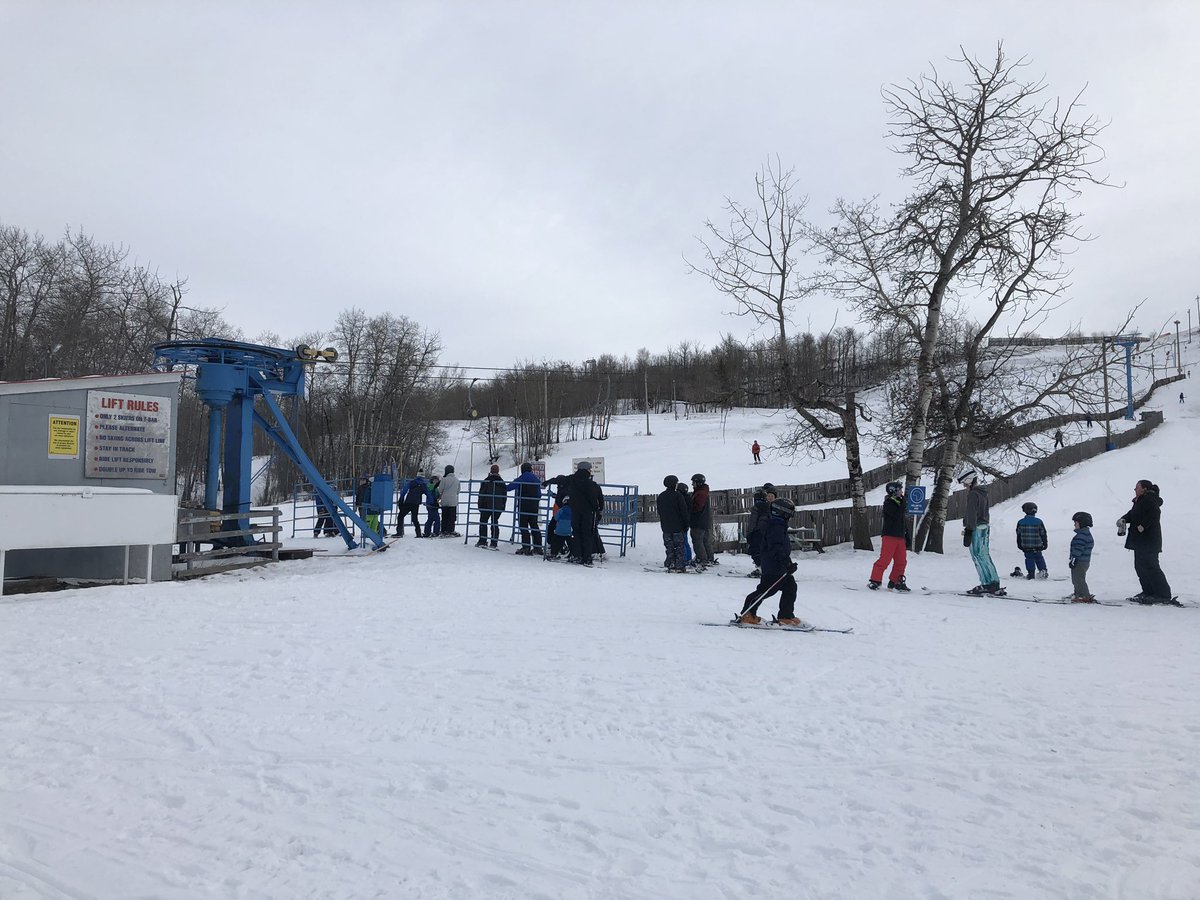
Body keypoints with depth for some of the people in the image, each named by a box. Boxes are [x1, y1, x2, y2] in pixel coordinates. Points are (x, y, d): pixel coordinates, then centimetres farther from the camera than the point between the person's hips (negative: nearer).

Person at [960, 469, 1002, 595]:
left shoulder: (973, 494, -13)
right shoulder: (983, 493, 17)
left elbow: (972, 514, -18)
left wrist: (968, 531, -17)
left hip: (976, 528, -9)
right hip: (985, 526, 9)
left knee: (978, 556, -6)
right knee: (985, 556, 11)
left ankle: (987, 584, -7)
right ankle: (994, 582, 11)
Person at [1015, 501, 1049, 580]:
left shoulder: (1021, 522, -4)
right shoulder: (1039, 522, -7)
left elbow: (1018, 534, 5)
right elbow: (1043, 534, 0)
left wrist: (1019, 545, 15)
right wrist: (1045, 543, 12)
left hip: (1026, 546, 0)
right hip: (1037, 546, 0)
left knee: (1029, 559, 6)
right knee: (1039, 558, 18)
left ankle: (1031, 574, 4)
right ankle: (1043, 570, 12)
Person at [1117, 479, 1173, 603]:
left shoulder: (1149, 499, -13)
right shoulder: (1140, 501, 19)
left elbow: (1155, 514, -27)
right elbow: (1132, 514, 21)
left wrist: (1143, 525, -26)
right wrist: (1123, 519, 2)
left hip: (1148, 541, -11)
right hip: (1141, 541, 11)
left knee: (1150, 567, -11)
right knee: (1140, 566, 13)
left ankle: (1163, 595, -7)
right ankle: (1148, 592, 20)